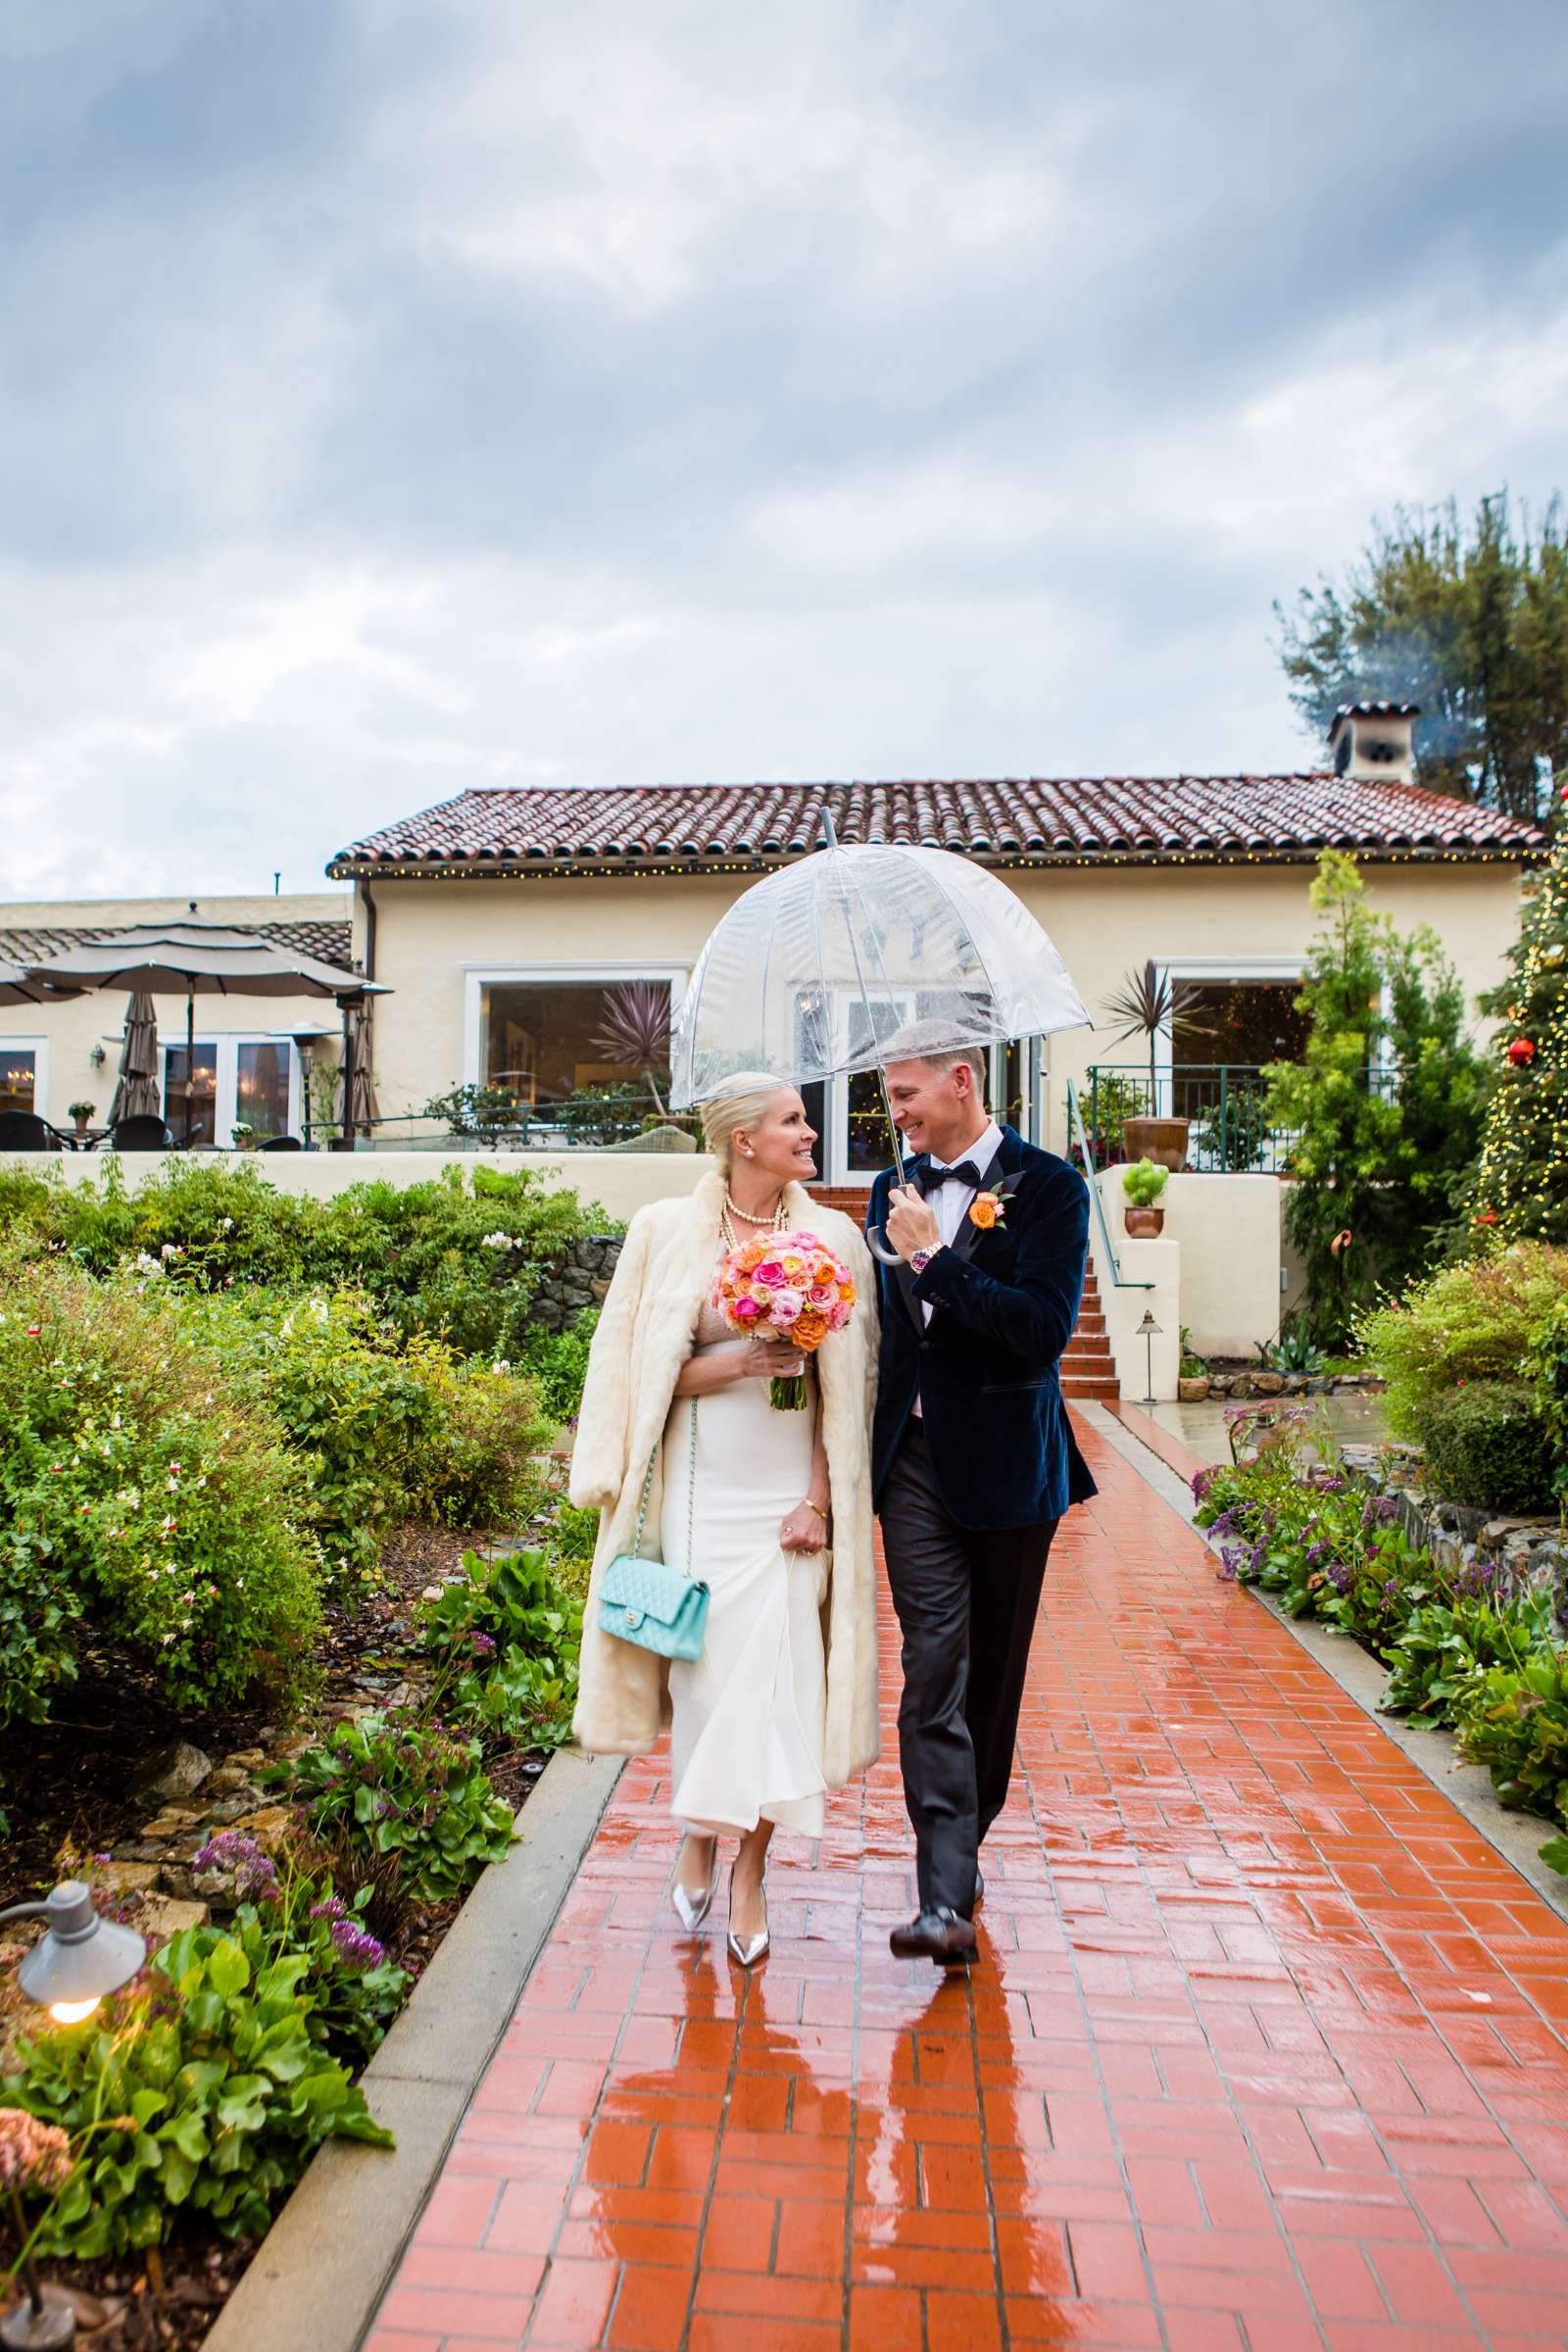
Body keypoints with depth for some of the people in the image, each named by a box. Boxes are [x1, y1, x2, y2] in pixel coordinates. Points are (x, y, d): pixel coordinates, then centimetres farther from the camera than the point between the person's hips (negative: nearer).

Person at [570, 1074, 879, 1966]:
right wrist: (736, 1362, -15)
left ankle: (749, 1872, 19)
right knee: (704, 1665, 6)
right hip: (700, 1488, -1)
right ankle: (700, 1837, 32)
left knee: (774, 1673, 1)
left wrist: (819, 1500, -4)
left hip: (790, 1492, 1)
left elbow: (847, 1386, 1)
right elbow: (637, 1371, 0)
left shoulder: (832, 1237, 1)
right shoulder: (667, 1231, -2)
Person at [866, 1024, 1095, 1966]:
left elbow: (1044, 1330, -19)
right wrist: (859, 1457, 10)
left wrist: (932, 1257, -17)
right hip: (916, 1462, 3)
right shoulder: (895, 1191, 9)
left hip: (1006, 1464, -2)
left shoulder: (1049, 1187, -7)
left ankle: (961, 1847, 32)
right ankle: (947, 1898, -4)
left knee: (992, 1676, 12)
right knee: (934, 1671, -5)